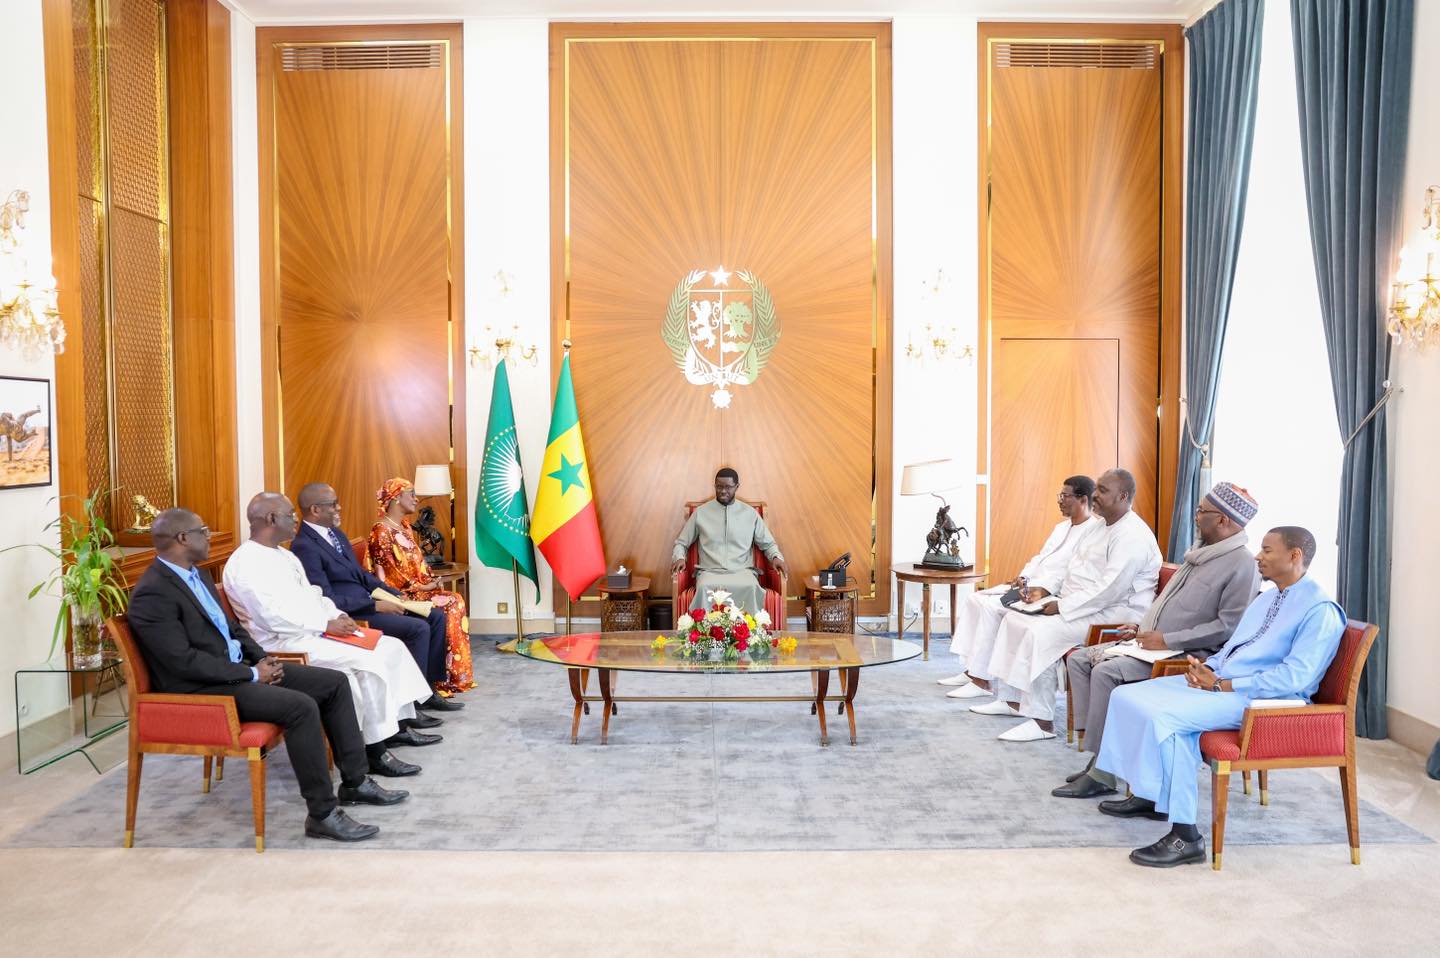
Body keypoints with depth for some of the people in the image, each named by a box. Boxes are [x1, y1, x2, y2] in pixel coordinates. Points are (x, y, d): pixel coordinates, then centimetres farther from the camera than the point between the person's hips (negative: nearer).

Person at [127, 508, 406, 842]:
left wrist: (262, 658, 4)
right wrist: (252, 674, -17)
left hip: (239, 667, 10)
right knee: (301, 706, -28)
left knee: (334, 683, 2)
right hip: (202, 688, -10)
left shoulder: (198, 574, 13)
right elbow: (184, 661, -23)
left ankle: (354, 782, 10)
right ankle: (322, 813, -18)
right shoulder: (151, 595, -17)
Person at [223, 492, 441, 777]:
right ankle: (375, 752, -17)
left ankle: (400, 723, 7)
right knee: (368, 662, -25)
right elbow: (275, 618, -23)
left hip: (315, 633, 10)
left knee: (391, 647, 1)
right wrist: (327, 624, -19)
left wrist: (337, 615, 2)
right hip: (288, 644, -10)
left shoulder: (284, 555, 17)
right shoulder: (247, 564, -14)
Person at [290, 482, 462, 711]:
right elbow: (328, 601, -21)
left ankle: (430, 687, 8)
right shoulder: (304, 547, -17)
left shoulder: (336, 534, 13)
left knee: (436, 617, 3)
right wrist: (376, 606, -19)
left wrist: (395, 596, 6)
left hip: (368, 601, 10)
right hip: (350, 615, -10)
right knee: (419, 628, -21)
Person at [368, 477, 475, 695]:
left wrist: (431, 579, -1)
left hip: (418, 589, 8)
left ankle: (457, 673, -8)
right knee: (446, 607, -21)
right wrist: (420, 586, -13)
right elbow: (389, 572, -16)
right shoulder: (381, 531, -12)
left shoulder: (404, 527, 15)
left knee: (455, 600, -10)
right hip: (401, 594, -8)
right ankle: (446, 677, -13)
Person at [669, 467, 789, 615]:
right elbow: (681, 542, 17)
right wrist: (679, 558, -5)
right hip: (710, 571, 0)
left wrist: (776, 557, -4)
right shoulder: (700, 512, 10)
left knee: (751, 588, -35)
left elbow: (768, 543, 18)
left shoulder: (750, 513, 12)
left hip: (742, 571, 1)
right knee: (705, 588, -36)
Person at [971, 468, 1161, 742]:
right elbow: (1071, 568, 21)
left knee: (1041, 632, -29)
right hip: (1078, 605, 11)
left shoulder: (1132, 535, -17)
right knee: (1014, 618, 4)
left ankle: (1041, 721, -22)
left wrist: (1062, 607, -22)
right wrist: (1044, 588, 4)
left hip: (1112, 615, -11)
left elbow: (1110, 590, -26)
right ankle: (1010, 698, 8)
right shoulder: (1101, 528, 16)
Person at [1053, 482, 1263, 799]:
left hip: (1188, 655, -10)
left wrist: (1167, 640, -21)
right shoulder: (1201, 553, 18)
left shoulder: (1242, 564, -12)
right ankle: (1098, 749, -6)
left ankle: (1103, 773, -19)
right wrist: (1142, 627, 11)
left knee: (1106, 671, -28)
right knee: (1078, 660, -2)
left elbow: (1228, 626, -21)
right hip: (1152, 643, 10)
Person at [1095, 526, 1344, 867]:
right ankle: (1149, 795, 12)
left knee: (1165, 717, -30)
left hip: (1259, 699, -10)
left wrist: (1221, 685, -20)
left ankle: (1185, 836, -23)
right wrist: (1206, 667, 1)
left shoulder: (1320, 610, -10)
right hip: (1218, 682, 10)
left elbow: (1293, 677, -20)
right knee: (1127, 696, -1)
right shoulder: (1266, 599, 20)